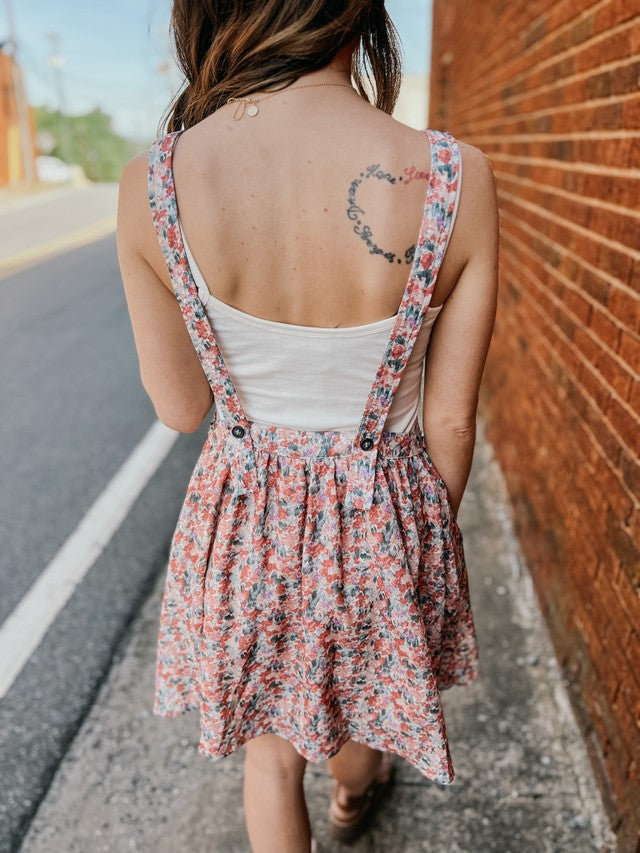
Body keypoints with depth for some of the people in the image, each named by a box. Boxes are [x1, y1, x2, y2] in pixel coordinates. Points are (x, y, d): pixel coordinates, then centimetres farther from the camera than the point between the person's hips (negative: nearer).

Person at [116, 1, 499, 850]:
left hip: (244, 517, 0)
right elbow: (450, 421, -12)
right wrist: (434, 529, 7)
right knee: (366, 676, 36)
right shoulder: (456, 179, -21)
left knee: (269, 739, 28)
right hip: (383, 514, 2)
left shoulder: (152, 183, -19)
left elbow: (179, 407, -7)